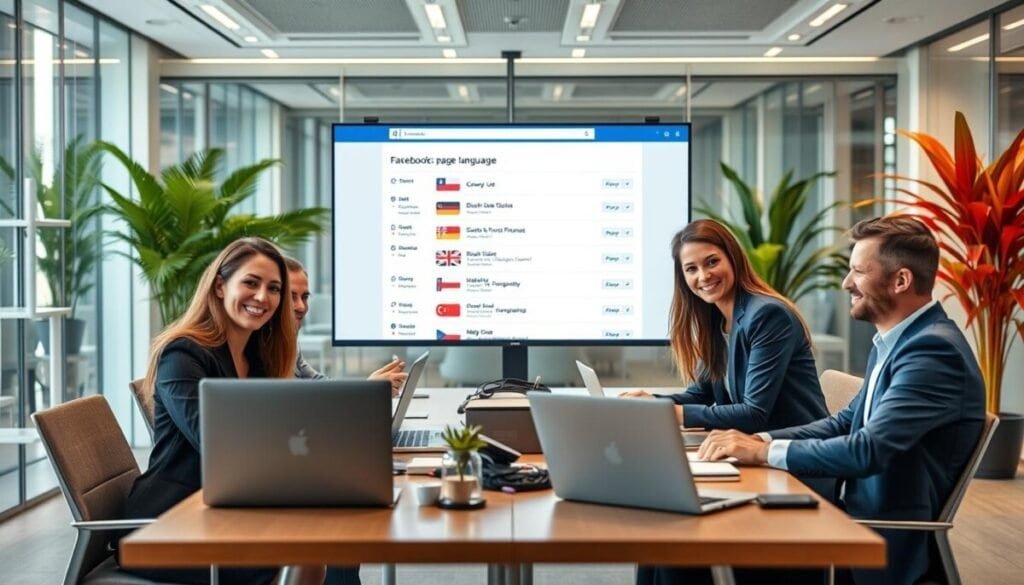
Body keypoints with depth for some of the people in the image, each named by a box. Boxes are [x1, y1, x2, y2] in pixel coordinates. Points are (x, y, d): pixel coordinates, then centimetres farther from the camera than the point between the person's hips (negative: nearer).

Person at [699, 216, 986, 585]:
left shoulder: (934, 349, -19)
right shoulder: (894, 342, 12)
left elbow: (869, 450, -26)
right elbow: (847, 422, 14)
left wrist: (765, 452, -18)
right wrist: (760, 440, 0)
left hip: (890, 541, -8)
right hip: (863, 516, 8)